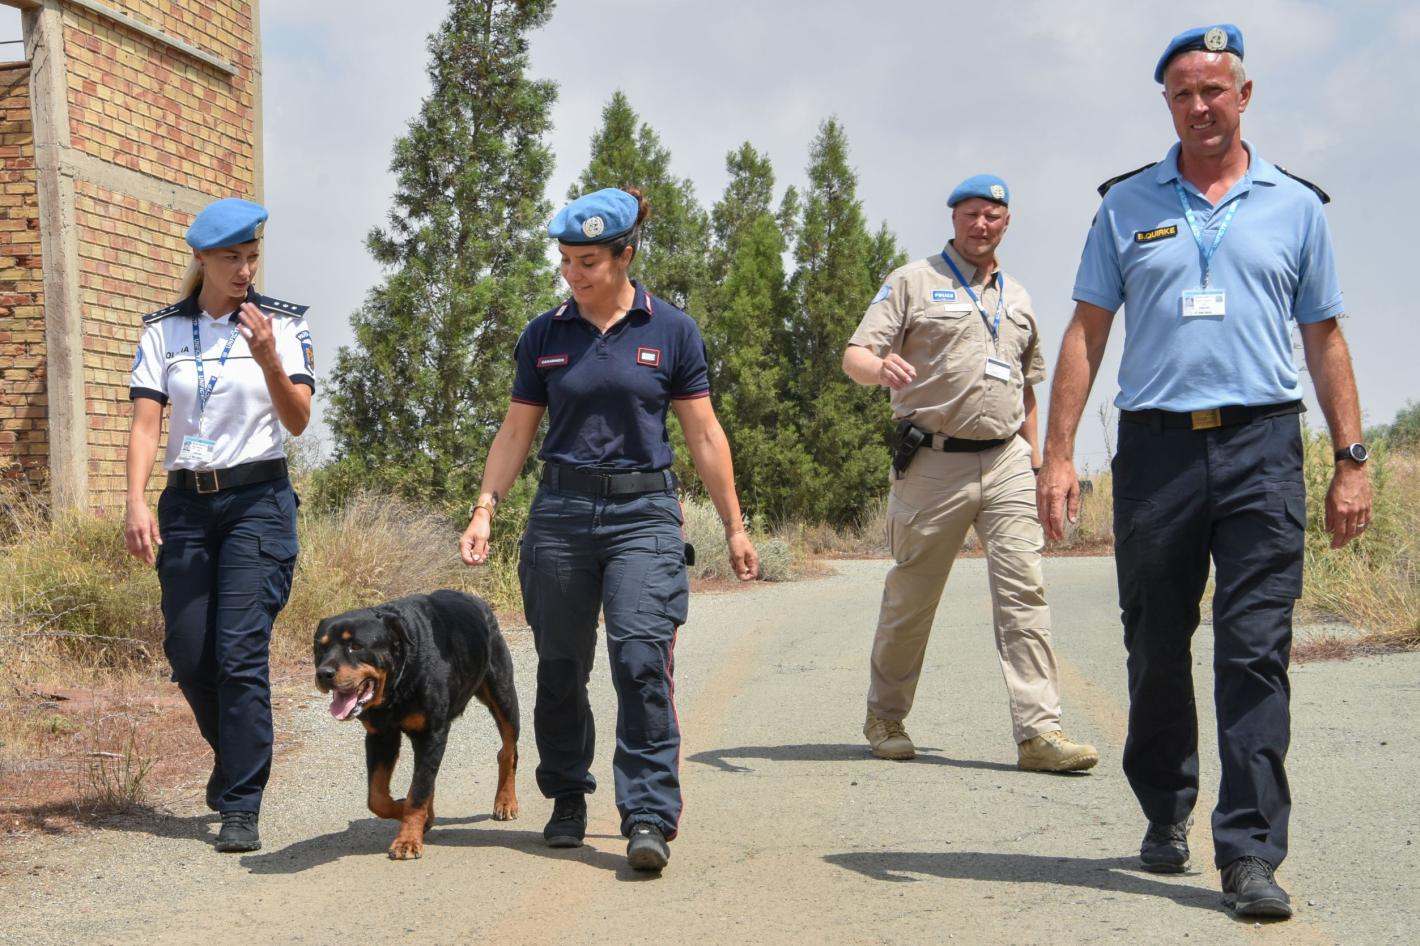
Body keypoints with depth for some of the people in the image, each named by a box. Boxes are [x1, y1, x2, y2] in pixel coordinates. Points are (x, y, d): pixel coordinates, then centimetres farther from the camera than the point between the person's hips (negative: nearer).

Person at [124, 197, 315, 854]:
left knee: (241, 653, -10)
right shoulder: (163, 331, 6)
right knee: (188, 654, 5)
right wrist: (135, 503, -13)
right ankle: (234, 755, 34)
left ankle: (240, 806, -3)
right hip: (186, 503, 3)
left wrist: (269, 361, -24)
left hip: (258, 500, -3)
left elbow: (298, 421, -7)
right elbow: (145, 424, 0)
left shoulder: (282, 324, 0)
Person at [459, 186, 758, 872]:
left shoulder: (671, 331, 1)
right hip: (561, 512, 2)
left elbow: (704, 435, 4)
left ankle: (650, 817, -11)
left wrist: (734, 526, 4)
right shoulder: (544, 336, 6)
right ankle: (568, 798, 27)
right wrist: (484, 511, 0)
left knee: (642, 659, -15)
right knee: (561, 667, 8)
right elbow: (516, 432, 11)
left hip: (643, 512, -2)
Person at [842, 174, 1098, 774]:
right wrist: (881, 367, -28)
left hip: (1006, 461, 4)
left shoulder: (1018, 298, 20)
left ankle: (1039, 730, -9)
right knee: (911, 595, 5)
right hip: (935, 461, -4)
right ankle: (885, 716, 21)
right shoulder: (913, 282, 4)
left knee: (1024, 591, -7)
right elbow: (855, 356, -5)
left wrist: (1035, 457, 17)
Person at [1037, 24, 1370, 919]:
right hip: (1157, 445, 1)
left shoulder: (1295, 206, 11)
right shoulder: (1128, 205, 10)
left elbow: (1325, 340, 12)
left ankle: (1251, 853, -3)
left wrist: (1352, 461, 5)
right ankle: (1166, 812, 29)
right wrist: (1059, 456, -1)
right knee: (1157, 649, 9)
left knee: (1256, 652, -6)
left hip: (1262, 447, -1)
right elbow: (1086, 333, 7)